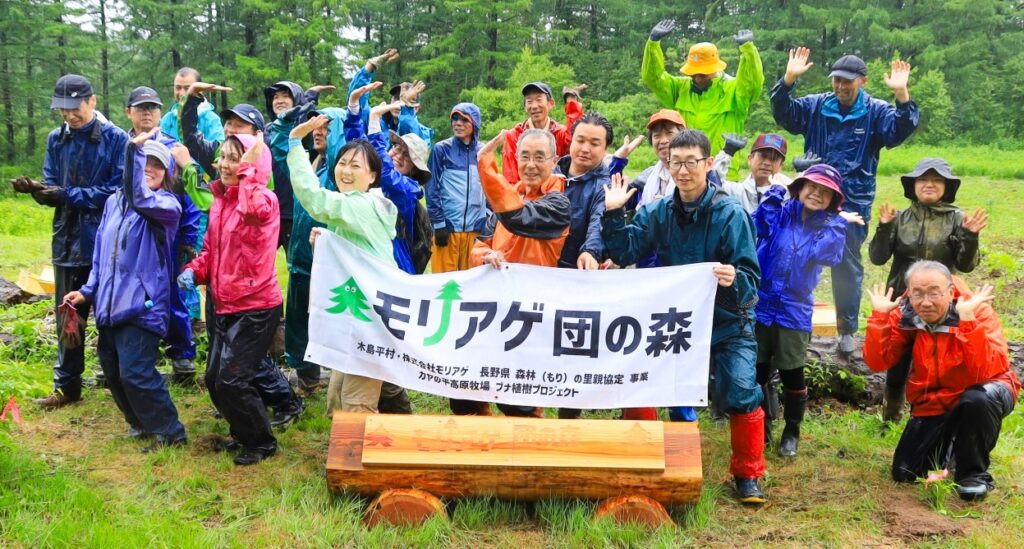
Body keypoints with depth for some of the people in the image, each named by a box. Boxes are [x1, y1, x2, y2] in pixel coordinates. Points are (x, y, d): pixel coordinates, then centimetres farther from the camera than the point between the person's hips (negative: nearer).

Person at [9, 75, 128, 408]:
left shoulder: (115, 139, -8)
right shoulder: (56, 139, 7)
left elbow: (119, 190, -14)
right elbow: (53, 192, 6)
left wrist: (68, 194, -18)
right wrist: (37, 190, -17)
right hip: (68, 240, 5)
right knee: (69, 316, 12)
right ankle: (67, 386, 22)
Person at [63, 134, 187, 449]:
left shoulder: (167, 205, -5)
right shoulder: (114, 201, 14)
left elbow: (141, 200, -28)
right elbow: (101, 251, 19)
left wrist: (136, 147, -25)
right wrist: (89, 290, 13)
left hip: (142, 303, -7)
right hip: (109, 303, 7)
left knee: (135, 372, -12)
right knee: (112, 371, 13)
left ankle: (170, 432, 3)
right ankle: (141, 423, 31)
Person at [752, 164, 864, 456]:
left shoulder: (832, 225, 2)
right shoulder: (781, 212, 1)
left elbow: (825, 253, -18)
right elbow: (757, 225, -20)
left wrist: (838, 221, -18)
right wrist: (776, 190, -22)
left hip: (793, 311, -1)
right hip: (760, 304, 1)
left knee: (792, 374, 7)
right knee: (758, 371, 9)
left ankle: (791, 432, 27)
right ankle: (762, 428, 28)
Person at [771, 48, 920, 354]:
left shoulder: (876, 112, -1)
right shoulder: (816, 106, 4)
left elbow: (901, 130, -15)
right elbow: (784, 113, -5)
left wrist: (902, 96, -31)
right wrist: (789, 79, -19)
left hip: (854, 204, -2)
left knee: (847, 266, 5)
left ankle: (847, 331, 15)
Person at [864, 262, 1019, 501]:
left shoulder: (978, 311, -22)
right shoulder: (905, 314, -11)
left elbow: (986, 372, -36)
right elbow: (877, 363, -16)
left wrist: (968, 321, -44)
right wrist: (879, 316, -25)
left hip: (980, 394, -4)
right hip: (933, 404, 4)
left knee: (977, 400, -40)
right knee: (904, 473, 0)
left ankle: (974, 473, -14)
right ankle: (951, 447, 32)